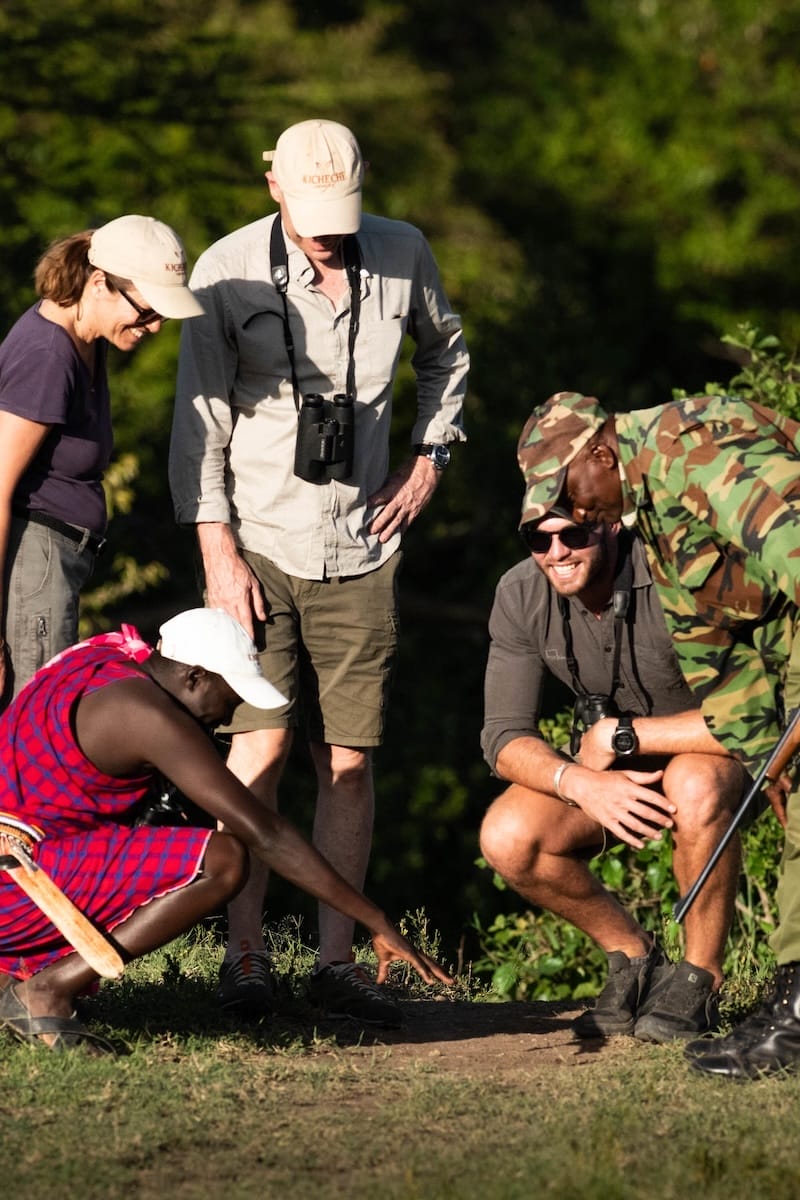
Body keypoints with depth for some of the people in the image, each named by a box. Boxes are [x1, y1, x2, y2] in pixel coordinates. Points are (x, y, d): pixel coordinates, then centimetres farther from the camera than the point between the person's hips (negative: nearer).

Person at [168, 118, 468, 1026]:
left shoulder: (404, 255, 2)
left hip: (359, 547, 3)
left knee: (349, 759, 1)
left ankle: (337, 959, 5)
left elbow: (446, 351, 23)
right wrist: (217, 551, -9)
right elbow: (199, 417, -3)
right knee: (258, 748, -9)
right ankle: (244, 955, -4)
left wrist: (430, 456, 11)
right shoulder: (228, 271, -6)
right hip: (258, 542, -3)